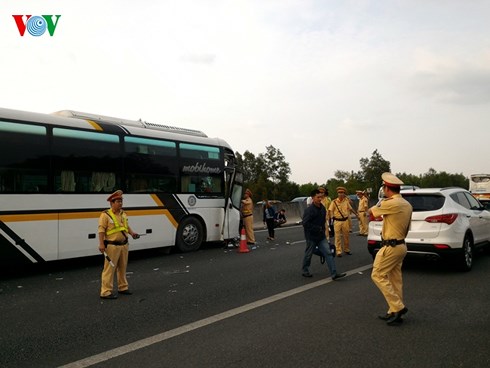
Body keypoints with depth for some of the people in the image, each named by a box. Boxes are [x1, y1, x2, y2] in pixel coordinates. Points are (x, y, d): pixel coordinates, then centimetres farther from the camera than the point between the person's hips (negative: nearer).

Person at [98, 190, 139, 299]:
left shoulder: (123, 213, 12)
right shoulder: (105, 215, -11)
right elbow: (101, 230, -15)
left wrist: (132, 233, 4)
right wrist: (101, 244, -21)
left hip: (124, 245, 7)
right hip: (112, 246, -7)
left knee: (122, 267, 17)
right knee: (110, 268, -5)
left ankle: (123, 287, 31)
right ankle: (106, 292, 2)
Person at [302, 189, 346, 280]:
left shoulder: (323, 208, 4)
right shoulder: (309, 210, -19)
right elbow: (305, 224, -24)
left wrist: (322, 229, 10)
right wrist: (318, 228, -21)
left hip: (321, 236, 6)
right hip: (311, 236, -6)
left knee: (328, 253, -3)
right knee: (308, 255, 9)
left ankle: (334, 274, -2)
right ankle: (305, 271, 29)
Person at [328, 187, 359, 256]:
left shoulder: (346, 201, 6)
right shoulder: (334, 202, -6)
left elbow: (350, 208, 20)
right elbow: (330, 210, -11)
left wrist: (356, 214, 22)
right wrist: (330, 216, -26)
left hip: (345, 221, 3)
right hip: (337, 221, -3)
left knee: (346, 236, 12)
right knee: (338, 237, -1)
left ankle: (347, 249, 27)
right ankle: (339, 251, 6)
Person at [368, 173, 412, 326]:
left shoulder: (392, 204, -20)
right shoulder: (407, 205, 10)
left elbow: (371, 211, -4)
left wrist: (380, 203, 15)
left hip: (391, 247, -9)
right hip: (401, 245, 9)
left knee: (378, 275, -1)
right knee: (395, 280, 13)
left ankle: (398, 307, -2)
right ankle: (394, 312, 18)